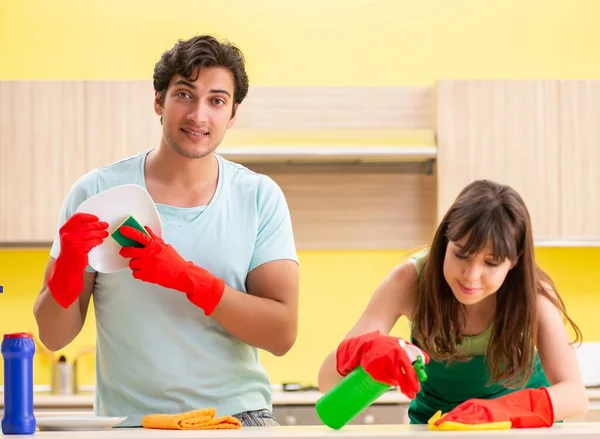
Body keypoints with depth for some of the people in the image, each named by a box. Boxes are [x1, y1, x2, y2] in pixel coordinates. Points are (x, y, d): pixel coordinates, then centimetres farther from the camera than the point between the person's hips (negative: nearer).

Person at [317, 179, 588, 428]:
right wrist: (362, 350, -47)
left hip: (521, 427, -1)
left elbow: (575, 395, -30)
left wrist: (501, 409, -48)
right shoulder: (409, 280, -21)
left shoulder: (532, 294, -21)